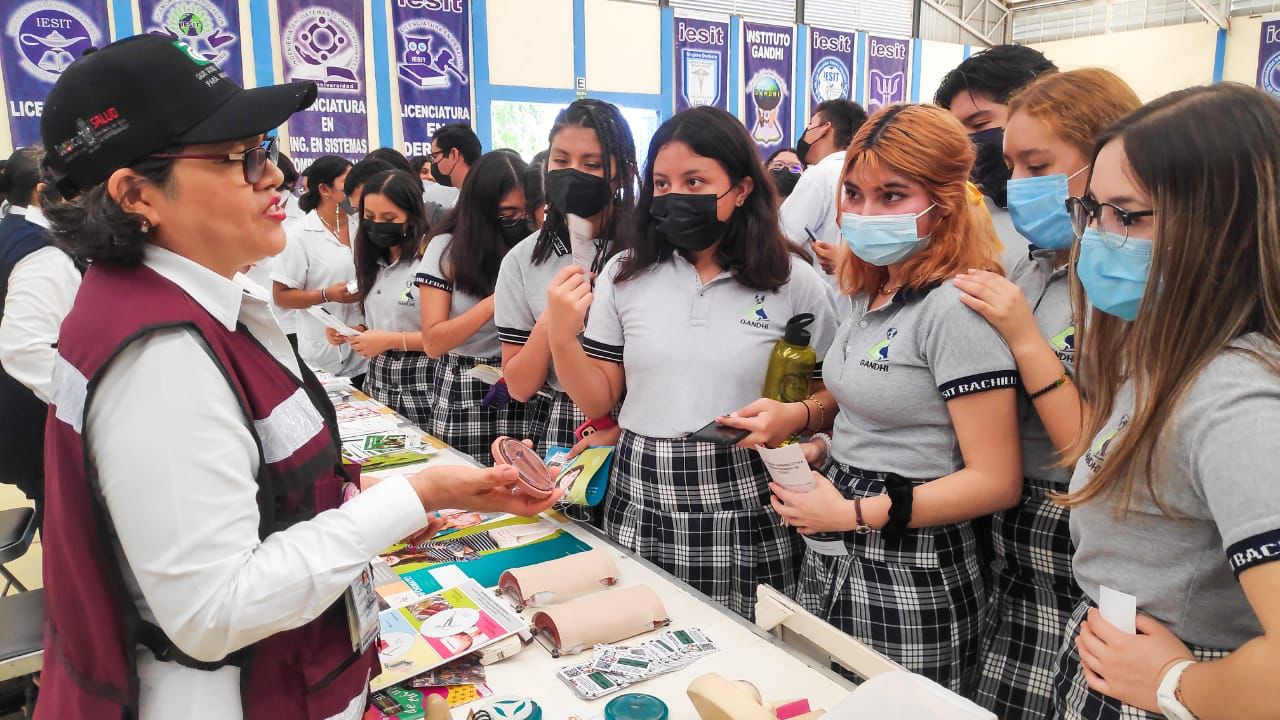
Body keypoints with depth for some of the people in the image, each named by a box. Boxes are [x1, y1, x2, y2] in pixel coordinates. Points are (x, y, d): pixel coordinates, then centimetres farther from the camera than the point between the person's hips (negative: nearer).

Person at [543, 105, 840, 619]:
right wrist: (562, 338, -10)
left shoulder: (793, 282, -3)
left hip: (746, 507, -2)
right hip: (643, 501, 2)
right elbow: (598, 400, 5)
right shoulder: (625, 274, 3)